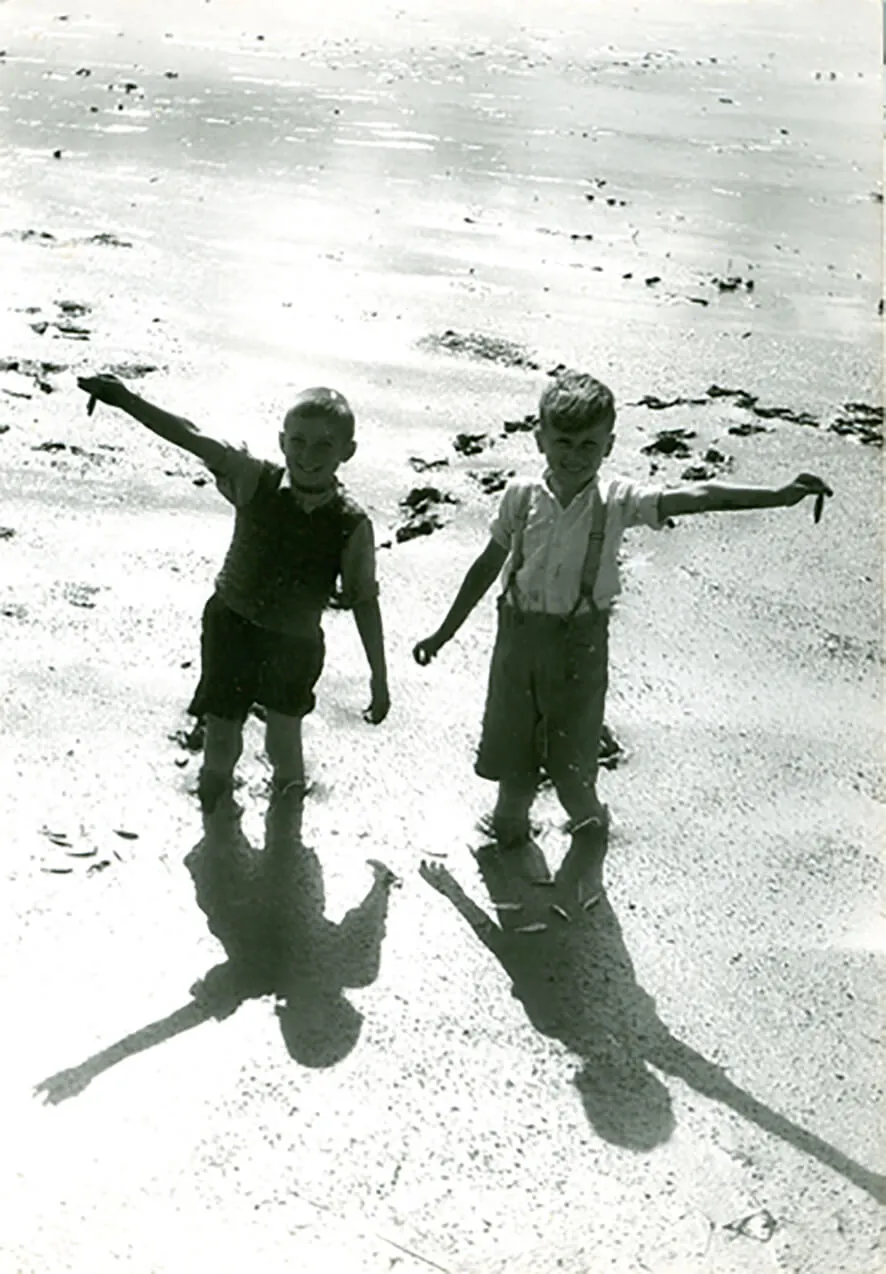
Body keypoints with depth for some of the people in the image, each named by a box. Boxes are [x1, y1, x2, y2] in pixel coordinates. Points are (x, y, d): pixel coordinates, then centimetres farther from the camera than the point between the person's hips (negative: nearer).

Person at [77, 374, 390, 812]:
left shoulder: (352, 526, -18)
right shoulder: (255, 482, -16)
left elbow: (365, 601, -10)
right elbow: (191, 437, -13)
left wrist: (379, 678, -7)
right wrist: (125, 399, -19)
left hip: (293, 643, -1)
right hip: (232, 625, 1)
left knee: (284, 735, 9)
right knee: (221, 731, 10)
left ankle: (289, 789, 45)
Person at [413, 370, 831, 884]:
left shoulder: (616, 502, -10)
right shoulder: (522, 496, -4)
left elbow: (697, 497, -23)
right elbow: (488, 567, 8)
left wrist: (781, 494, -36)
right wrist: (445, 633, 15)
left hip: (580, 639, -2)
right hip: (520, 632, 2)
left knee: (571, 755, 4)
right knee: (510, 745, 13)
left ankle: (589, 822, 37)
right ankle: (511, 826, 41)